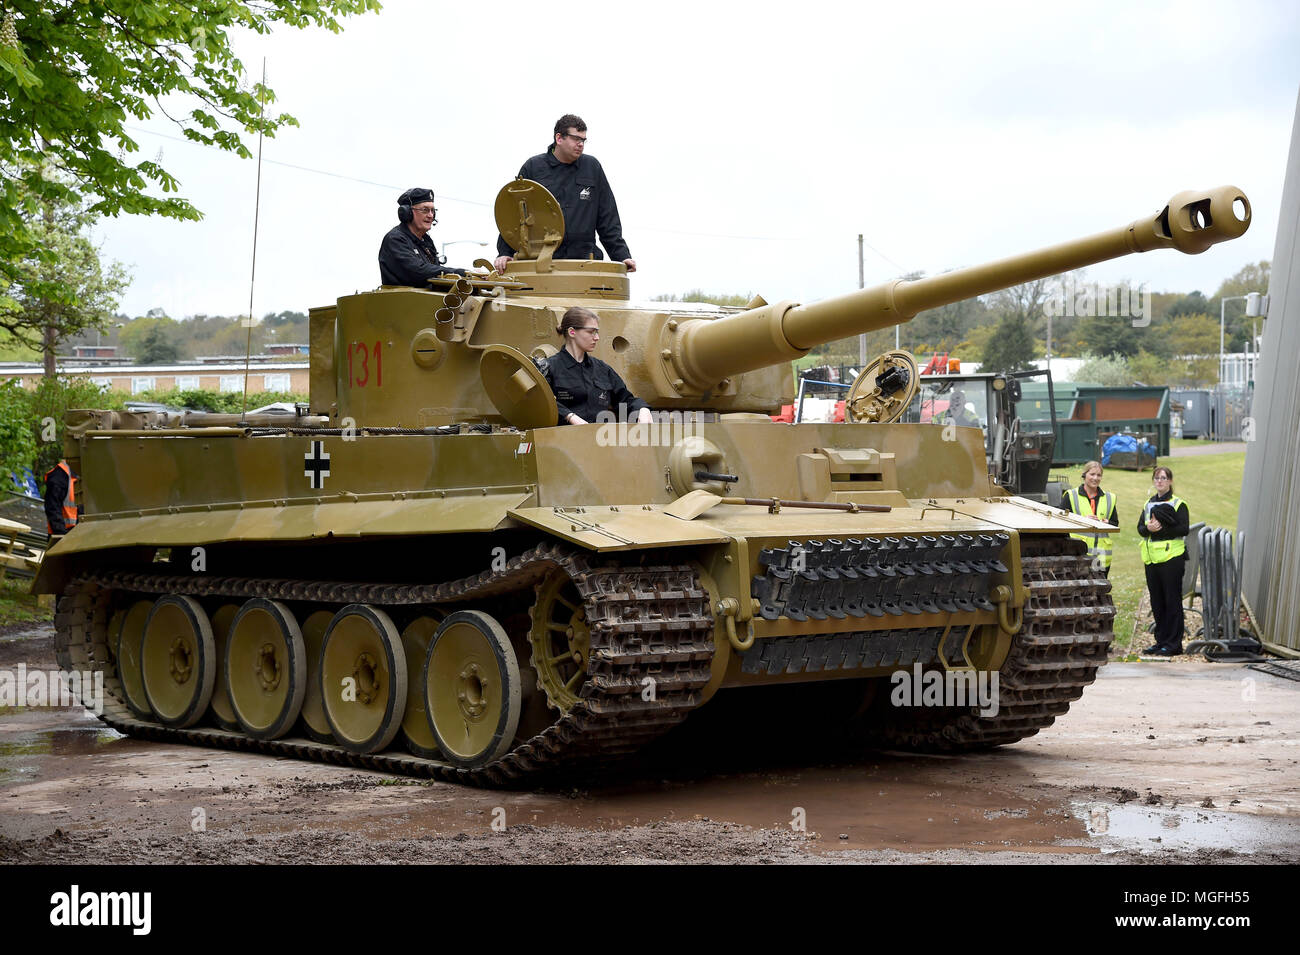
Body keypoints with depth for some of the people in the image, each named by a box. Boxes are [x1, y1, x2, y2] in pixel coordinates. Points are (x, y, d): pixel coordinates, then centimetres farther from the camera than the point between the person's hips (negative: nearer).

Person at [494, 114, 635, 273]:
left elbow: (608, 218, 14)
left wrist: (622, 255, 6)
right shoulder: (533, 167, 7)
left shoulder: (592, 167, 12)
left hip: (583, 258, 1)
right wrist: (504, 253, -4)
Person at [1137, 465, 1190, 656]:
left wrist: (1161, 529, -18)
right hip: (1152, 558, 6)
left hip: (1171, 556, -6)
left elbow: (1184, 529, -12)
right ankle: (1161, 641, 16)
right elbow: (1140, 528, 9)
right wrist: (1148, 528, -13)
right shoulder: (1149, 504, 16)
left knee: (1172, 601, -4)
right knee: (1157, 602, 9)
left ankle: (1173, 644, -1)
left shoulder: (1178, 504, -2)